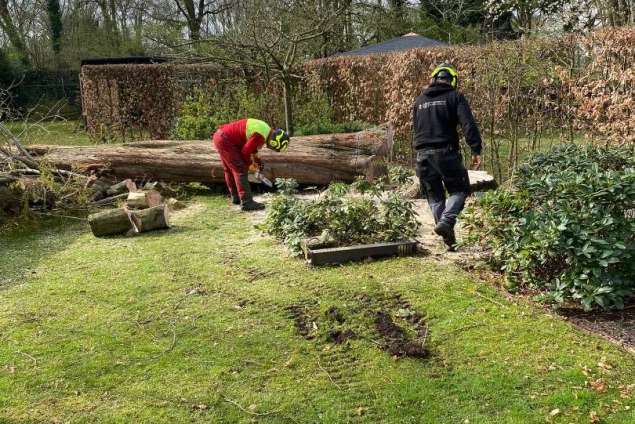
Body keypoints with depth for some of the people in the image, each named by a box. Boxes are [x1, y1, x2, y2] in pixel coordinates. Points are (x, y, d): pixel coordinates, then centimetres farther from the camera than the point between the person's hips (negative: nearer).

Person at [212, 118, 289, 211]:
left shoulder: (266, 129, 8)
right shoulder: (260, 136, -22)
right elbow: (245, 151, -17)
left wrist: (255, 159, 17)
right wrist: (249, 165, 0)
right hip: (225, 141, -11)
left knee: (229, 170, 19)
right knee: (240, 170, -11)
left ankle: (236, 197, 31)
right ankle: (246, 202, -13)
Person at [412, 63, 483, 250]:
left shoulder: (420, 100, 16)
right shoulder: (455, 97, 0)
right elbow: (468, 124, -12)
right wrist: (476, 150, -13)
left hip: (423, 155, 4)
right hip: (446, 152, -4)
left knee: (434, 196, 12)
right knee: (459, 190, 11)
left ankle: (448, 237, 9)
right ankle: (446, 221, -14)